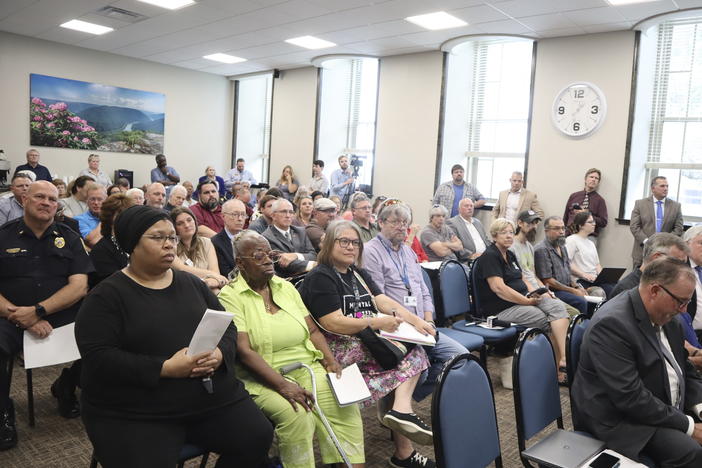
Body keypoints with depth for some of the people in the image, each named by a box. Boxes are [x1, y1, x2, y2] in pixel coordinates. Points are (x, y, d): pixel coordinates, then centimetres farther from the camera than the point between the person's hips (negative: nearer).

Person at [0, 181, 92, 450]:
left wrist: (37, 311, -14)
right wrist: (23, 319, -16)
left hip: (63, 316, 1)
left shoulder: (69, 238, 10)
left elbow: (79, 286, -1)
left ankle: (66, 388, 8)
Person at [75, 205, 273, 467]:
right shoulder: (107, 296, -5)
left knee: (258, 439, -7)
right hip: (136, 416, -4)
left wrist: (220, 354, -12)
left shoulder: (192, 283, 11)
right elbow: (98, 358, -14)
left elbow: (227, 327, 12)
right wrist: (164, 369, -22)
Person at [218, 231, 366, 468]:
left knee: (345, 403, -19)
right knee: (296, 414, -31)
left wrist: (330, 360, -5)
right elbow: (243, 351, -15)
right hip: (265, 377, -5)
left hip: (309, 366, 5)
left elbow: (312, 330, 13)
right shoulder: (230, 295, -6)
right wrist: (282, 385, -23)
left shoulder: (286, 287, 13)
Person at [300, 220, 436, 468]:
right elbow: (332, 323, -16)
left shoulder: (358, 273, 20)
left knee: (413, 350, -15)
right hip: (339, 348, -8)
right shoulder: (320, 278, -6)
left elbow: (384, 301, 10)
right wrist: (376, 322, -20)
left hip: (368, 342, 8)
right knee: (411, 353, -17)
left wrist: (416, 320, -5)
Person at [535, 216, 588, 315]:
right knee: (581, 302, -26)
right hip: (552, 291, -9)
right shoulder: (541, 250, -13)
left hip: (566, 288, 9)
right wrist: (573, 291, -12)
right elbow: (547, 280, -16)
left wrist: (577, 287, 4)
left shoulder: (562, 247, 17)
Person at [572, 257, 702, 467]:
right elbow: (630, 397, -27)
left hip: (669, 409, 9)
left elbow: (685, 369, 14)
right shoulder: (611, 323, -25)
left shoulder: (664, 316, 4)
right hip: (619, 417, -9)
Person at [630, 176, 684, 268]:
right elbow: (634, 226, -2)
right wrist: (647, 241, -14)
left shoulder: (676, 206, 9)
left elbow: (678, 229, 4)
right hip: (642, 252, -1)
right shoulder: (640, 203, 4)